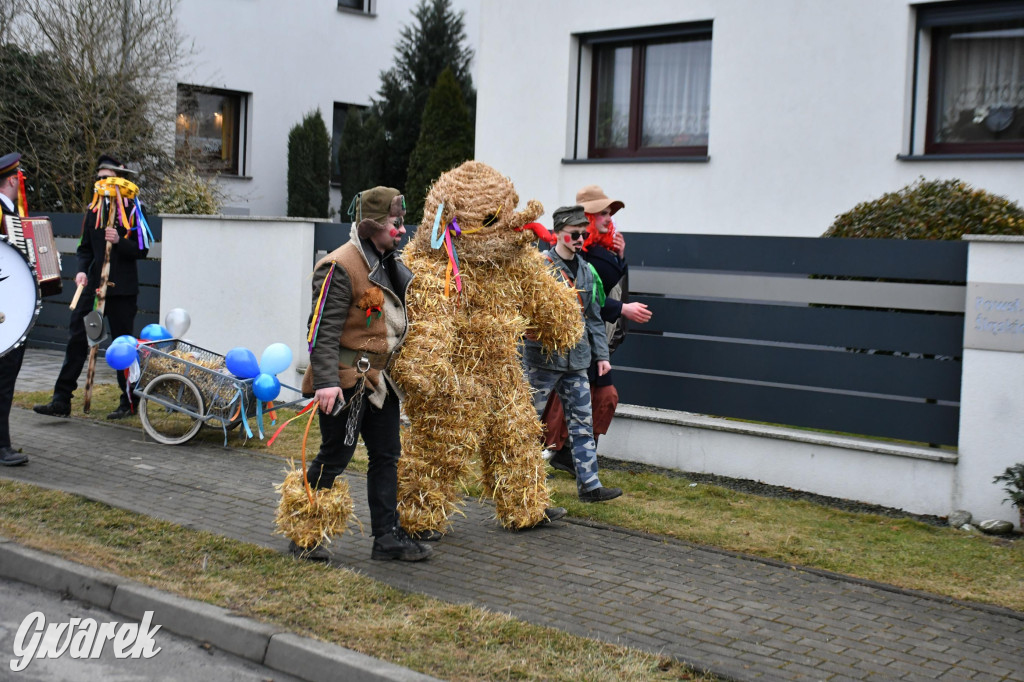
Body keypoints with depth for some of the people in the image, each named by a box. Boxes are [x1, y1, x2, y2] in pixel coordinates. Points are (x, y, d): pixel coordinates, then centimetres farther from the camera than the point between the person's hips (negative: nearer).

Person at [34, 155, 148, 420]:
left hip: (122, 289, -5)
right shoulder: (94, 210, 13)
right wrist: (82, 271, 0)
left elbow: (142, 250, -6)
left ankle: (129, 402, 15)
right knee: (77, 338, 0)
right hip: (94, 286, 5)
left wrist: (119, 241, -23)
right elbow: (85, 247, 17)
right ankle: (61, 401, 3)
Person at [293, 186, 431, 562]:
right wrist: (326, 381, -27)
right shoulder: (340, 266, -15)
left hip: (378, 377, 9)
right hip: (346, 379, -9)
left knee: (386, 455, 10)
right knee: (335, 456, -1)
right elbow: (323, 329, -20)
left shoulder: (389, 264, 13)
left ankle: (388, 535, 17)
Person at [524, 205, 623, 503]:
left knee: (582, 422, 5)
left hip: (577, 359, 6)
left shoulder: (586, 270, 13)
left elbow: (594, 316, 17)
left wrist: (601, 354, 14)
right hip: (543, 357, -6)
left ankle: (589, 484, 8)